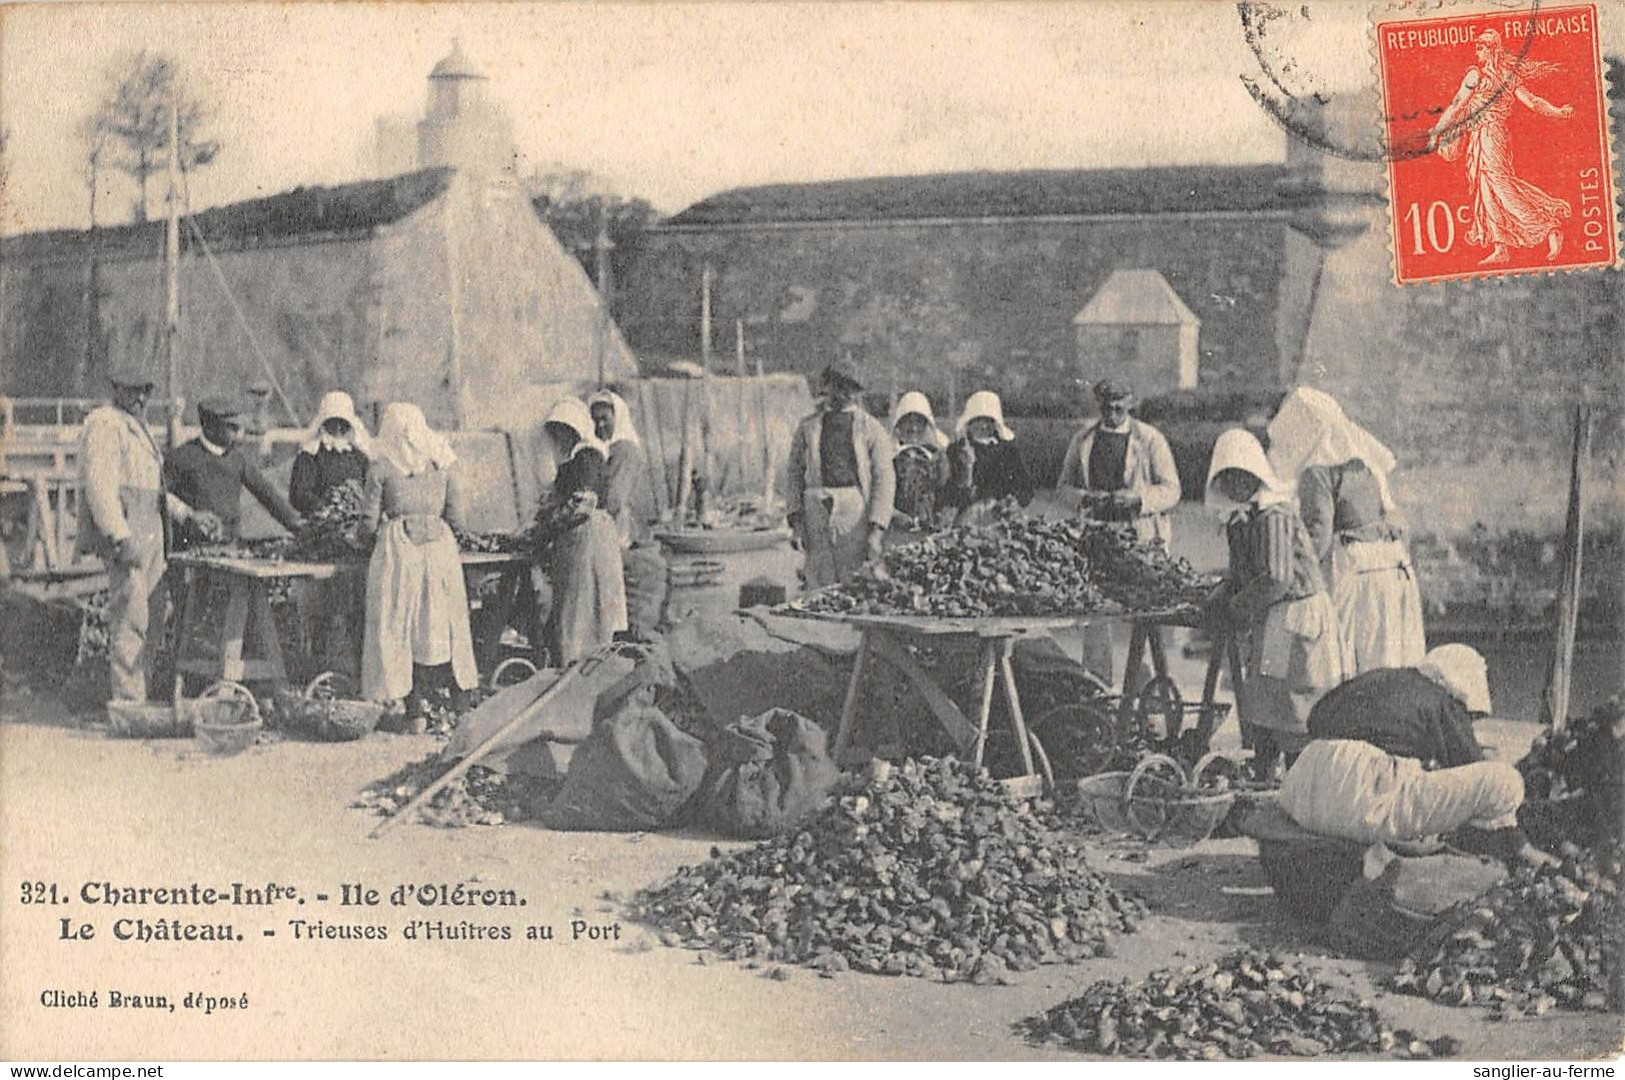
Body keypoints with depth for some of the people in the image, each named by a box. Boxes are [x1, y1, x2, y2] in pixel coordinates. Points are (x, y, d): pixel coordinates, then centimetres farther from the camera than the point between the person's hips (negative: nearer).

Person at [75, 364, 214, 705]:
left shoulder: (138, 428, 24)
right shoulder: (104, 424, -7)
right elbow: (98, 484, -18)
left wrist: (189, 515, 18)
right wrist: (121, 537, -26)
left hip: (150, 534, 10)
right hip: (123, 533, -10)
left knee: (151, 619, 9)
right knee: (130, 619, -11)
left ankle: (135, 696, 13)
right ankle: (128, 700, -10)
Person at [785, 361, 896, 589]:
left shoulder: (872, 429, 6)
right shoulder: (807, 427, 14)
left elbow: (885, 480, -1)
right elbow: (794, 475, 12)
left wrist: (876, 531, -11)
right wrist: (796, 522, 0)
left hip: (857, 513, -2)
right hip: (818, 512, 2)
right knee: (819, 589, -1)